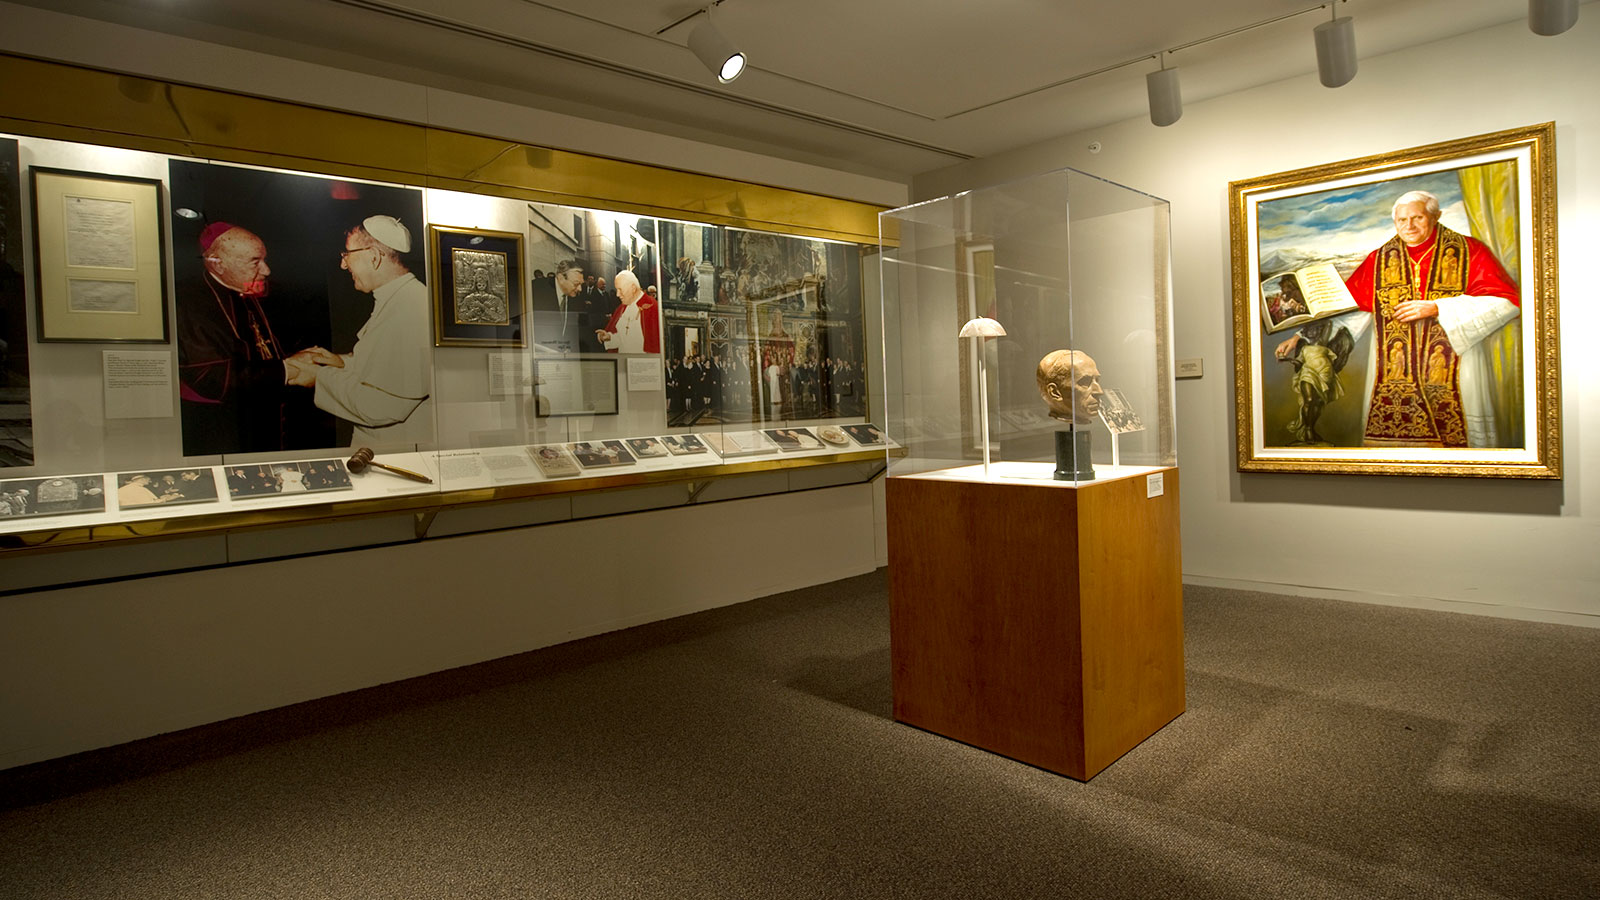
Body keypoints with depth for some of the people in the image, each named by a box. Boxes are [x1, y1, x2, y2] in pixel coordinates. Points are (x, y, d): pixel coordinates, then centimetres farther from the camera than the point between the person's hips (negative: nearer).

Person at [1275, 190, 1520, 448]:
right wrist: (1303, 334, -2)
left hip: (1455, 372, -1)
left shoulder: (1468, 251, 3)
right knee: (1390, 437, -3)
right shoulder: (1379, 260, 10)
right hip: (1393, 375, 2)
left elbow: (1506, 301, -5)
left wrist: (1437, 308, -13)